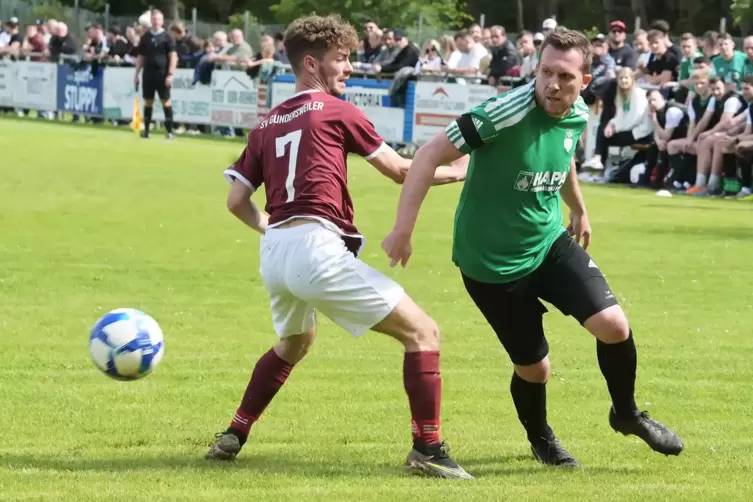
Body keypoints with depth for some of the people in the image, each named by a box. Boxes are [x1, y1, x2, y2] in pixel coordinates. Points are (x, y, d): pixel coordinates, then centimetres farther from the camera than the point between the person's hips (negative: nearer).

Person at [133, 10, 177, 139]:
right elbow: (141, 57, 15)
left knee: (166, 101, -4)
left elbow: (173, 56, -5)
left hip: (162, 74, -4)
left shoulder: (166, 37, -2)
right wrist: (136, 74, 9)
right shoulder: (145, 37, 9)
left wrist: (170, 74, -13)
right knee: (148, 101, 6)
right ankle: (146, 130, 13)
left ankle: (169, 131, -2)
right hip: (148, 73, 4)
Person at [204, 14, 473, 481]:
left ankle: (234, 436, 37)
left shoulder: (267, 125, 18)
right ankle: (427, 448, -10)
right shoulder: (336, 111, 2)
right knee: (423, 333, -2)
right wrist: (457, 171, 21)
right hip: (317, 247, -8)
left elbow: (237, 200, 16)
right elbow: (400, 170, 6)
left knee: (294, 342, 37)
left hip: (274, 252, 8)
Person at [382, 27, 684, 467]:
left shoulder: (577, 116, -6)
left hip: (551, 243, 5)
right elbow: (430, 156, -25)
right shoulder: (509, 113, -28)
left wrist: (579, 209, 33)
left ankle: (626, 414, 16)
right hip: (491, 262, -5)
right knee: (534, 368, 3)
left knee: (614, 326, -12)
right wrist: (403, 230, -27)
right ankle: (541, 439, 36)